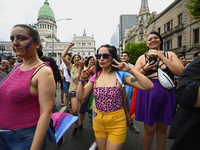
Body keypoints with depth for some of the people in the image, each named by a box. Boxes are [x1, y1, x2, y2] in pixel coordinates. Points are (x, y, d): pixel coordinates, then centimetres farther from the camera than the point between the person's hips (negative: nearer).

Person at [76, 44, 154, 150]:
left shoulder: (120, 75, -12)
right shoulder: (95, 77, 0)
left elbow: (149, 86, -22)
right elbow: (79, 97, -2)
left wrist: (130, 70, -25)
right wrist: (82, 79, -9)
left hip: (116, 123, -4)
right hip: (98, 121, 4)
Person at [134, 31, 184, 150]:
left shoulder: (170, 55, 5)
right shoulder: (142, 58, 4)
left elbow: (181, 72, -9)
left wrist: (162, 57, -11)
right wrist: (145, 69, -14)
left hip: (166, 95, 2)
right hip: (148, 95, -1)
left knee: (162, 128, 16)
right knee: (149, 129, 6)